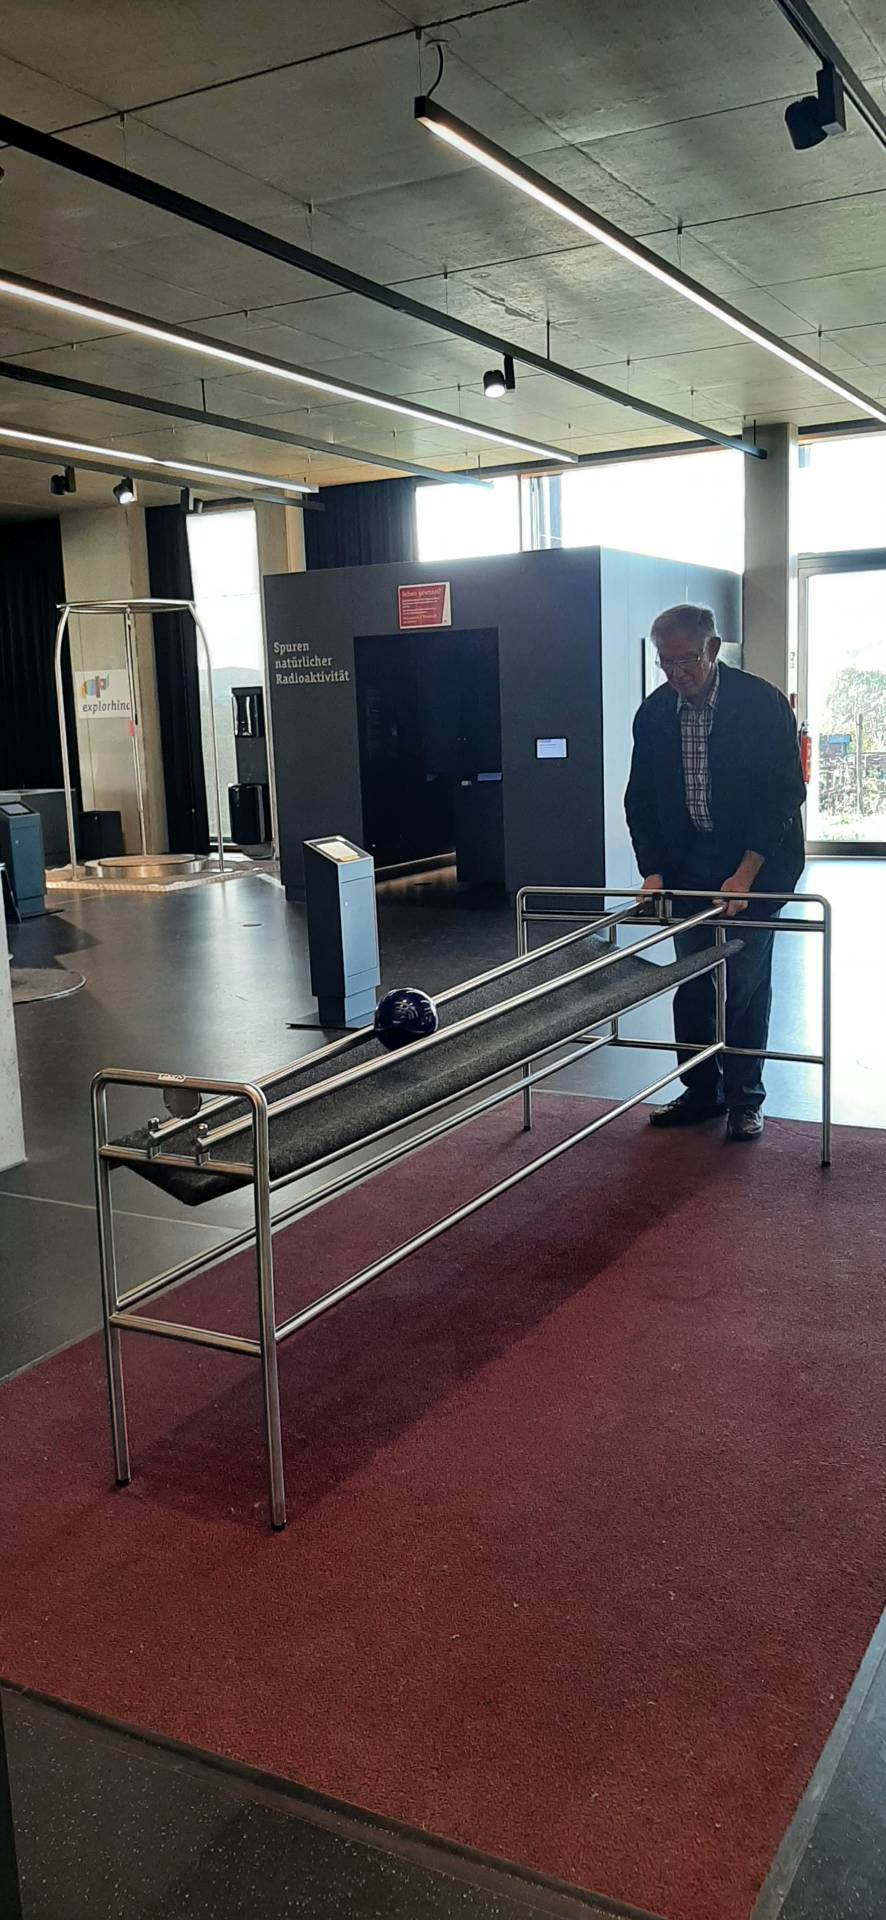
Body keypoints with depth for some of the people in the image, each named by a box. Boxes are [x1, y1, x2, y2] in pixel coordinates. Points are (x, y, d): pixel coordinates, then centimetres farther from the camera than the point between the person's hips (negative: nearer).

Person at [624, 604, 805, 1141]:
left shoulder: (763, 702, -13)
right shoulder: (654, 713, 0)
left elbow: (784, 793, -13)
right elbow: (641, 800, 6)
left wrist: (744, 874, -19)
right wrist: (653, 871, -5)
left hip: (754, 861, -4)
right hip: (688, 863, 4)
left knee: (745, 983, -1)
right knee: (692, 983, 7)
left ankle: (744, 1097, 12)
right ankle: (702, 1092, 19)